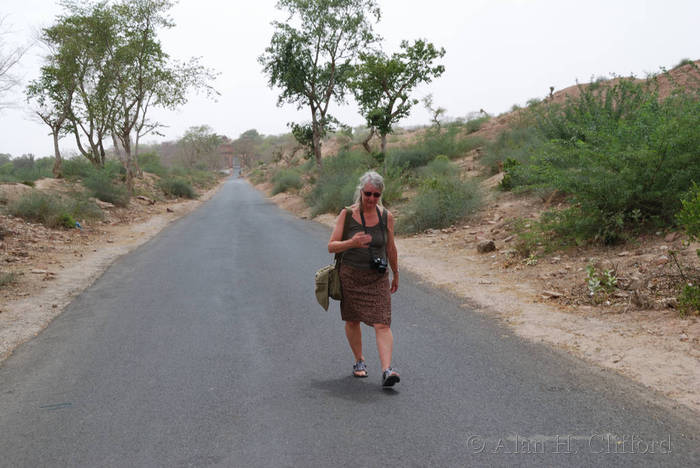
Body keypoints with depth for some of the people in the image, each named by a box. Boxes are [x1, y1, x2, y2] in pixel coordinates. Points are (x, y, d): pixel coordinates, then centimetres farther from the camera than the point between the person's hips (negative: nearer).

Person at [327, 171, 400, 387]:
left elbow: (391, 249, 11)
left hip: (378, 278, 0)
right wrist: (351, 243, -27)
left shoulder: (386, 216, -1)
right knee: (352, 321, 13)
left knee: (382, 324, -10)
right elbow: (331, 246, -9)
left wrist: (395, 275, 19)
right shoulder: (347, 214, -7)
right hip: (350, 276, 0)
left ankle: (387, 370, -13)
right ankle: (359, 361, 34)